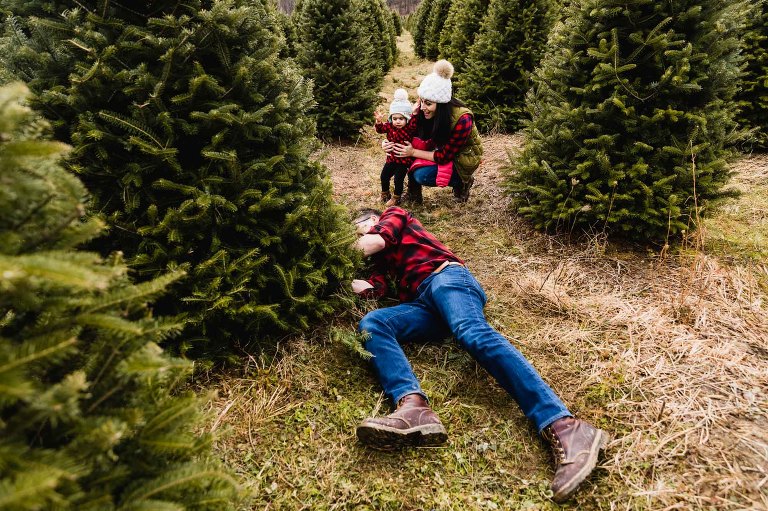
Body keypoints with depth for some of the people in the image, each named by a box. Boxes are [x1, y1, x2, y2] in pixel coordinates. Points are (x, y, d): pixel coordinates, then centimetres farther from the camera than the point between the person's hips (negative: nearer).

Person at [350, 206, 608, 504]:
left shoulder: (394, 214, 24)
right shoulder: (380, 257, 39)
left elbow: (374, 242, 4)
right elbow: (377, 286, 20)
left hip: (444, 276, -5)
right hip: (424, 304, 5)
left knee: (473, 334, -34)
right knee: (372, 323, -21)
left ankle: (563, 427, -49)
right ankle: (413, 408, -48)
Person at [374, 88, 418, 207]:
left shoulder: (410, 128, -16)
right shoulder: (390, 126, -4)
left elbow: (414, 124, -35)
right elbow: (380, 129, -11)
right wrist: (379, 121, -31)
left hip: (404, 160, -5)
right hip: (391, 158, 5)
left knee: (398, 179, -5)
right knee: (384, 176, 10)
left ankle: (396, 198, 17)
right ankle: (385, 194, 35)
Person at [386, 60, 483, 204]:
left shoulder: (462, 119, -33)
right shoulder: (429, 113, -17)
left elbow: (445, 156, -27)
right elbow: (422, 140, -10)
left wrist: (413, 152, -25)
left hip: (462, 158, -6)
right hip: (442, 148, 6)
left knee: (422, 175, -26)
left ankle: (463, 182, -2)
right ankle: (413, 193, -3)